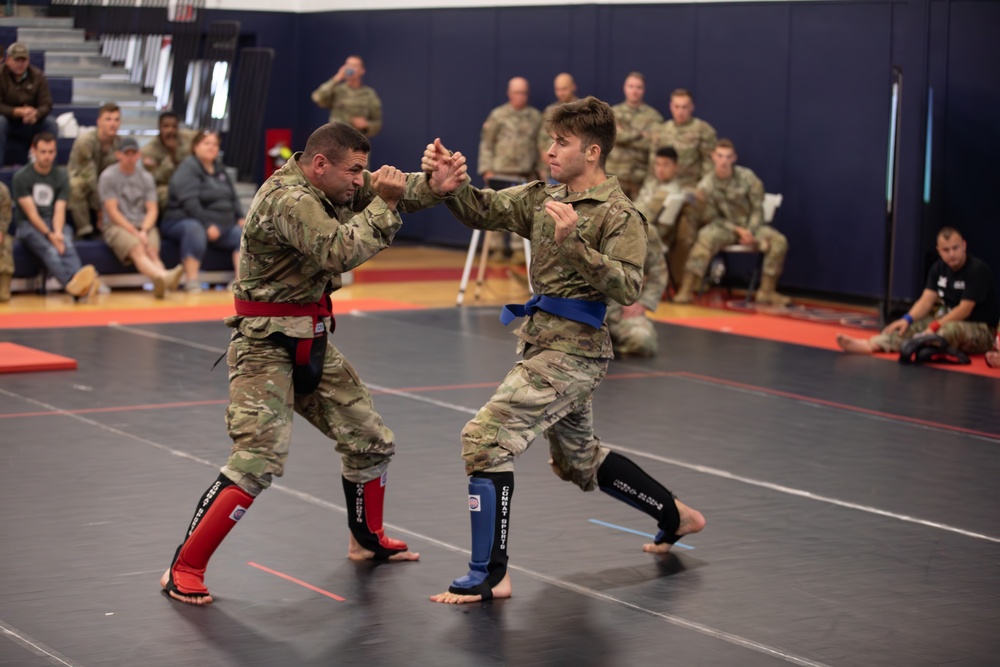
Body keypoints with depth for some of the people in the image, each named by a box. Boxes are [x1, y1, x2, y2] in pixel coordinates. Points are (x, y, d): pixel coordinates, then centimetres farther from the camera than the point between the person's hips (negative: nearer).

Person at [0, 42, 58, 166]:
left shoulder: (37, 76, -3)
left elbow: (46, 105, -10)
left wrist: (36, 113, -34)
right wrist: (18, 112, -33)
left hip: (30, 125, 3)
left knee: (50, 123, -24)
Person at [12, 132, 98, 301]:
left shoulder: (61, 176, 7)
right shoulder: (22, 177, -3)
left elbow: (59, 211, -2)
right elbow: (31, 213, -10)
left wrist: (58, 233, -23)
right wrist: (49, 235, -23)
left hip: (54, 224, 3)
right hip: (28, 225, -3)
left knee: (67, 245, -33)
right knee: (49, 250, -36)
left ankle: (80, 284, -61)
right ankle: (73, 284, -65)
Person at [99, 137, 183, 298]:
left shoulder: (146, 177, 14)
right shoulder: (108, 176, 2)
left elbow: (152, 210, 8)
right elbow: (112, 212, -5)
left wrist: (143, 231, -11)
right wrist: (134, 233, -14)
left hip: (145, 226, 4)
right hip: (117, 227, -4)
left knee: (152, 252, -30)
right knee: (137, 250, -35)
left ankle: (160, 284, -62)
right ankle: (164, 277, -66)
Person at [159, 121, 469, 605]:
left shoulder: (326, 187, 5)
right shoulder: (286, 201, -23)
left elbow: (388, 189, 10)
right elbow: (341, 252, -34)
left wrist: (434, 185, -10)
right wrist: (384, 203, -24)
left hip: (310, 342, 10)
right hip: (266, 345, -10)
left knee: (371, 442, 17)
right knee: (258, 461, -20)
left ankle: (368, 539, 39)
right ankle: (184, 571, -12)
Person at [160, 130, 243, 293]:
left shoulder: (219, 168, 17)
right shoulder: (187, 169, -10)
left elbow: (233, 196, 20)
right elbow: (190, 203, -21)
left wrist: (240, 218, 4)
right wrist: (207, 225, -27)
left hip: (221, 225, 8)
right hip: (183, 221, -8)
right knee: (194, 229, -40)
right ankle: (191, 281, -42)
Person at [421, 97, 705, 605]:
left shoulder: (618, 215, -14)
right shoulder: (543, 198, 9)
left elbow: (627, 288, -23)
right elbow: (483, 210, 2)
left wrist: (573, 244, -32)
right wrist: (448, 181, -17)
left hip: (572, 352, -9)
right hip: (544, 342, 9)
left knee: (485, 438, -18)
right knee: (577, 459, 26)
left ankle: (489, 576, -13)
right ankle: (676, 516, 44)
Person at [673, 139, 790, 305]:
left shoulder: (747, 177, -4)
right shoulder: (706, 185, -6)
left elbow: (757, 208, 0)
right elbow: (712, 217, -2)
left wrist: (750, 232, -15)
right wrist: (737, 230, -15)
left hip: (750, 225, 2)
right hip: (725, 227, -2)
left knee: (778, 240, -24)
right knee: (706, 237, -35)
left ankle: (766, 291, -16)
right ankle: (686, 290, -37)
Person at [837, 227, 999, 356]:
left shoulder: (978, 270, -18)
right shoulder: (939, 268, 4)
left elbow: (965, 310, -22)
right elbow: (926, 300, -4)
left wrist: (934, 327, -27)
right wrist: (907, 319, -21)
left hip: (981, 330, -6)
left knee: (952, 329, -38)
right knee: (909, 327, -14)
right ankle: (872, 344, -35)